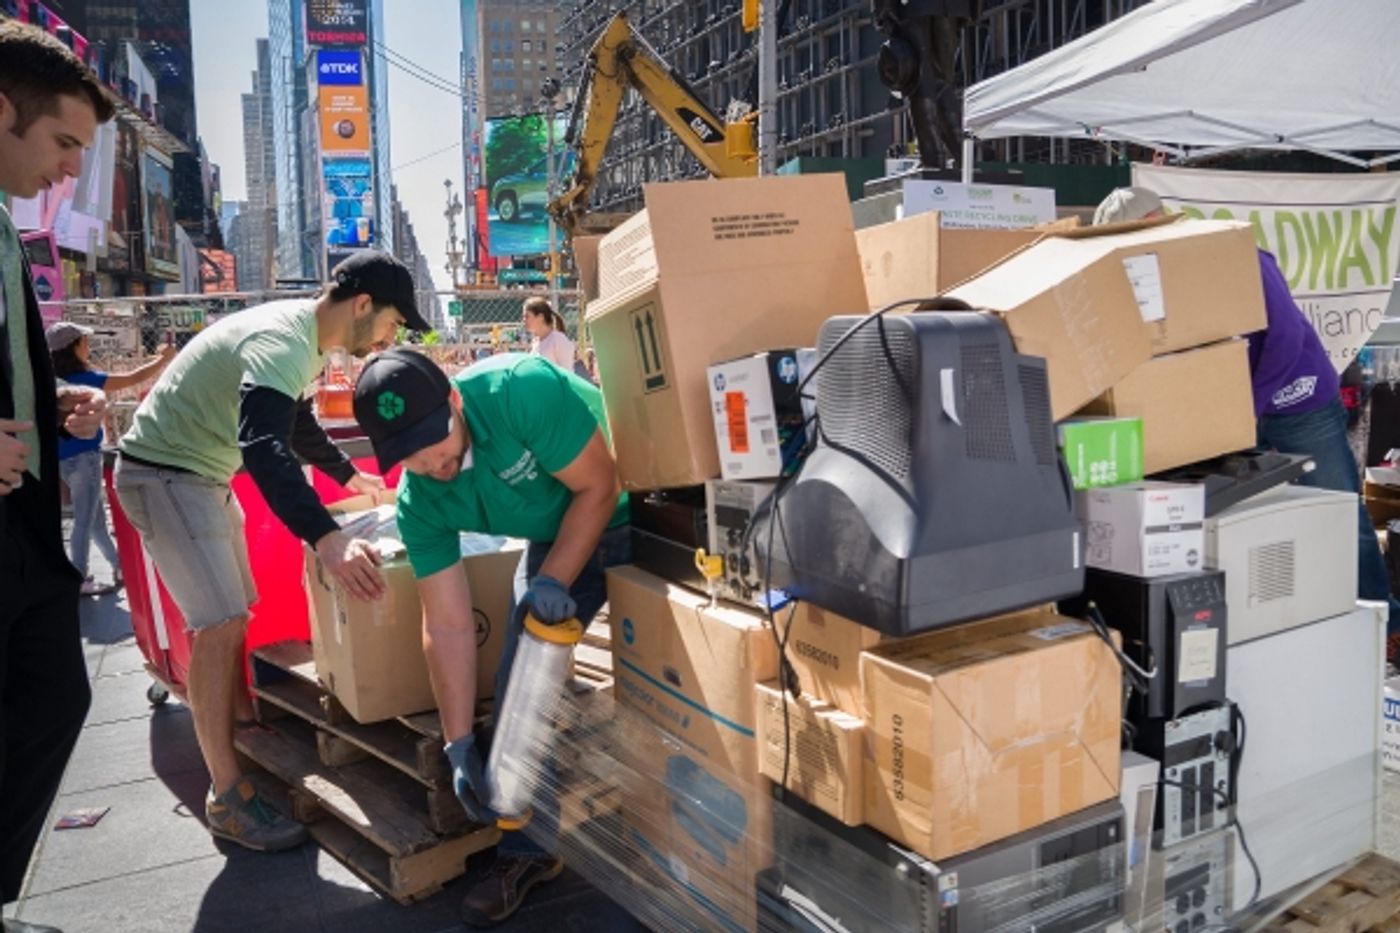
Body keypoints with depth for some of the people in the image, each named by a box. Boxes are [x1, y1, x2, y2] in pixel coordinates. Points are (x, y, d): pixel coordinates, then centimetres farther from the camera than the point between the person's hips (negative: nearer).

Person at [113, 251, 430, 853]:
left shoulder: (306, 339, 5)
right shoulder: (283, 342, -27)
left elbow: (295, 423, 22)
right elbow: (264, 447, -44)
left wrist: (348, 475, 32)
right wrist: (326, 539, -56)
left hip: (204, 475, 11)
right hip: (162, 472, -10)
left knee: (231, 616, 14)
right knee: (219, 625, -15)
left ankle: (242, 737, 26)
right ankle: (227, 797, -8)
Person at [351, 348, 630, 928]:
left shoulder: (523, 391, -35)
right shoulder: (419, 502, -19)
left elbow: (599, 487, -23)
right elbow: (447, 628, -14)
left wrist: (554, 582, -28)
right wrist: (460, 745, -14)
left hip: (642, 518, -4)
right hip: (555, 539, 4)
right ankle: (530, 847, 12)